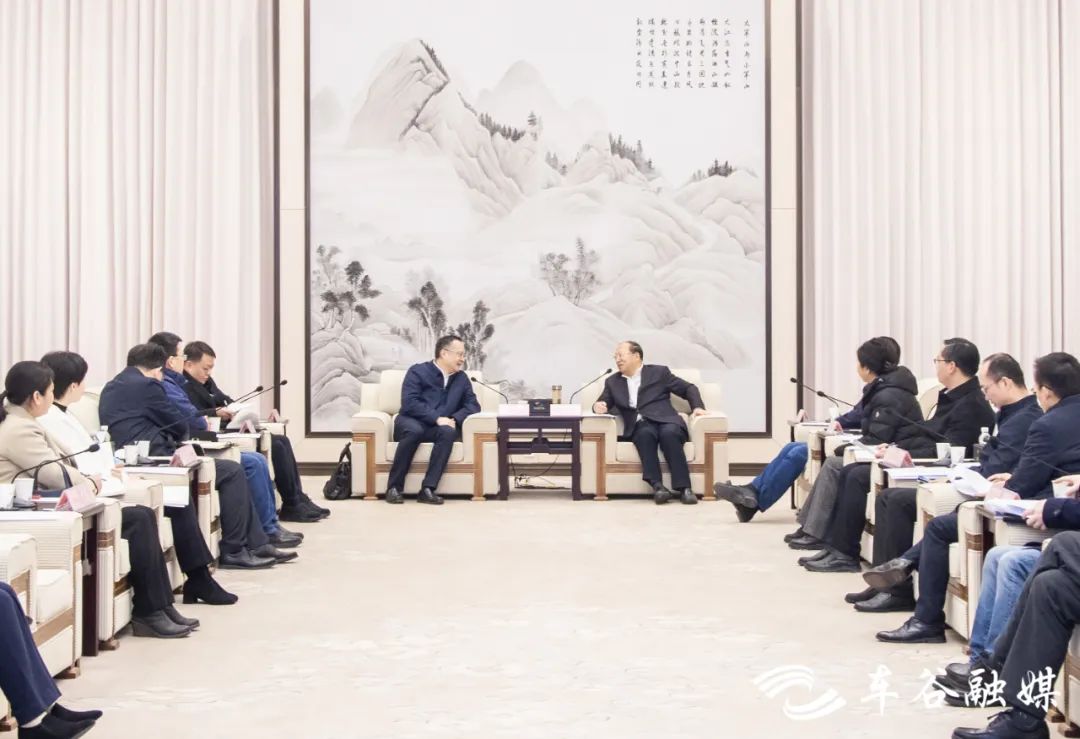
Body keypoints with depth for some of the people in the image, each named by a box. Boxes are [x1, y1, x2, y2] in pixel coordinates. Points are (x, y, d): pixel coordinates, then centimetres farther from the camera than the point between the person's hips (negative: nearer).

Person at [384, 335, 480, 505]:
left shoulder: (462, 378, 15)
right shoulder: (418, 371, -1)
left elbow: (473, 405, 8)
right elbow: (409, 403, -13)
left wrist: (455, 419, -13)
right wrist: (437, 418, -23)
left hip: (439, 428, 3)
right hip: (412, 423, -3)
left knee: (448, 432, -33)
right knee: (414, 430, -39)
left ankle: (428, 489, -37)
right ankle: (394, 487, -28)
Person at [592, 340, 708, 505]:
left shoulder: (659, 372, 15)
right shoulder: (613, 382, 23)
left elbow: (688, 388, 15)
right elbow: (603, 403, 22)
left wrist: (697, 406, -3)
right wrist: (598, 406, -4)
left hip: (664, 422, -1)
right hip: (639, 427, 1)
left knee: (668, 433, -36)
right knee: (646, 434, -35)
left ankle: (684, 488, -40)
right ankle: (657, 486, -44)